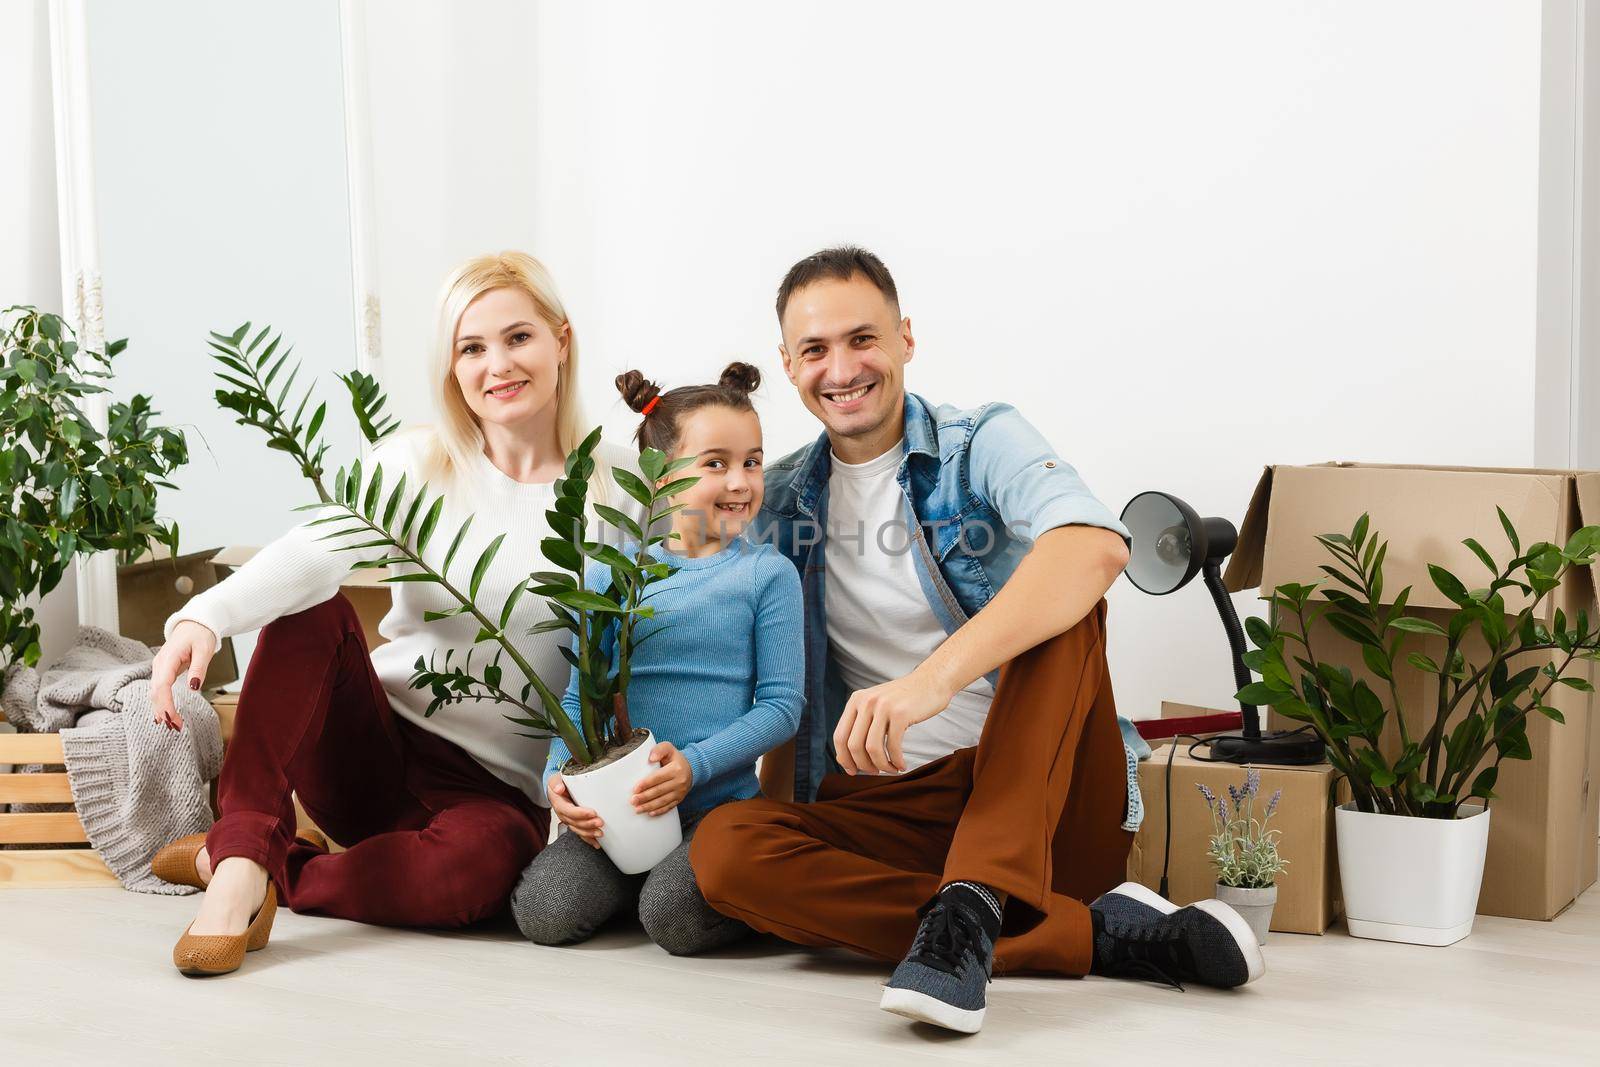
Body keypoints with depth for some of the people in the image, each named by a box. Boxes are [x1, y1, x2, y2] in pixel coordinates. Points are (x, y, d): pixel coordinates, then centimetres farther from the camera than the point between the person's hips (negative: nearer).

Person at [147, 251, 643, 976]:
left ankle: (281, 875, -12)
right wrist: (204, 618, -40)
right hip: (377, 750, 1)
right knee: (312, 614, -25)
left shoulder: (620, 484, -1)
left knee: (481, 862, -36)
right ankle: (244, 850, -25)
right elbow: (317, 550, -20)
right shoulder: (417, 466, -1)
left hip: (499, 791, -1)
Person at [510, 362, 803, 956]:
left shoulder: (767, 574, 1)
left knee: (674, 917, -29)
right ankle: (638, 870, 9)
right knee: (543, 912, -19)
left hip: (719, 801, -3)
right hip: (615, 806, 3)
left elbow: (781, 704, -3)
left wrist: (695, 765, -17)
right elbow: (581, 694, 11)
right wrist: (557, 774, -7)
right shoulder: (612, 570, 9)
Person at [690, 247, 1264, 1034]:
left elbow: (1097, 547, -24)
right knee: (723, 847, -26)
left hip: (1042, 800, -2)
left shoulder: (982, 445, -1)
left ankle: (971, 907, -37)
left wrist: (935, 678, -39)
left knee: (1061, 599, -25)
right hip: (886, 813, 3)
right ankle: (1093, 933, -29)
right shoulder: (778, 500, 11)